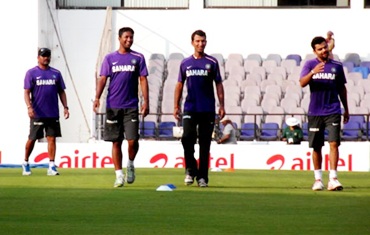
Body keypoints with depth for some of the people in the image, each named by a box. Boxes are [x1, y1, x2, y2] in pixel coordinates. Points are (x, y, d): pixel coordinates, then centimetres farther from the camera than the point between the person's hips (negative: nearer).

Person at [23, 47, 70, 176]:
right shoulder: (31, 73, 0)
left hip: (53, 113, 3)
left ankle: (52, 166, -2)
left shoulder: (56, 73, 11)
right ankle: (25, 164, 20)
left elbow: (61, 92, 14)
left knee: (52, 138, -2)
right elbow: (27, 92, -5)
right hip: (37, 113, -3)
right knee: (32, 139, 4)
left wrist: (65, 107, 4)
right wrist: (29, 106, -20)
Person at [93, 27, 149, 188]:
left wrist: (146, 101, -5)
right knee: (116, 142, 2)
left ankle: (130, 164, 18)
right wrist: (97, 98, -12)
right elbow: (103, 79, 3)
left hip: (131, 106, -1)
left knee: (132, 140, -10)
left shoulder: (138, 58, 7)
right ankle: (119, 175, 8)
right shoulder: (110, 58, 7)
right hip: (113, 106, 1)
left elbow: (143, 79, 4)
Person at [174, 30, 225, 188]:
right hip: (190, 108, 1)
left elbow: (219, 85, 6)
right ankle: (190, 170, 1)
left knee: (205, 143, 2)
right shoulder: (185, 63, 9)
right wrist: (176, 106, 8)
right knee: (187, 137, -14)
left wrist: (221, 106, -1)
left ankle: (202, 176, 7)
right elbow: (179, 85, 14)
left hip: (208, 109, -1)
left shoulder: (212, 62, 5)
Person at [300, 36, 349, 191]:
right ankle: (318, 179, 16)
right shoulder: (310, 65, 3)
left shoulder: (337, 66, 7)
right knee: (316, 147, 5)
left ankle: (333, 178, -14)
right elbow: (302, 83, -12)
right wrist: (313, 72, -30)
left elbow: (342, 88, 15)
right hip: (315, 112, 0)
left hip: (333, 112, 0)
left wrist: (346, 109, 17)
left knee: (334, 143, -12)